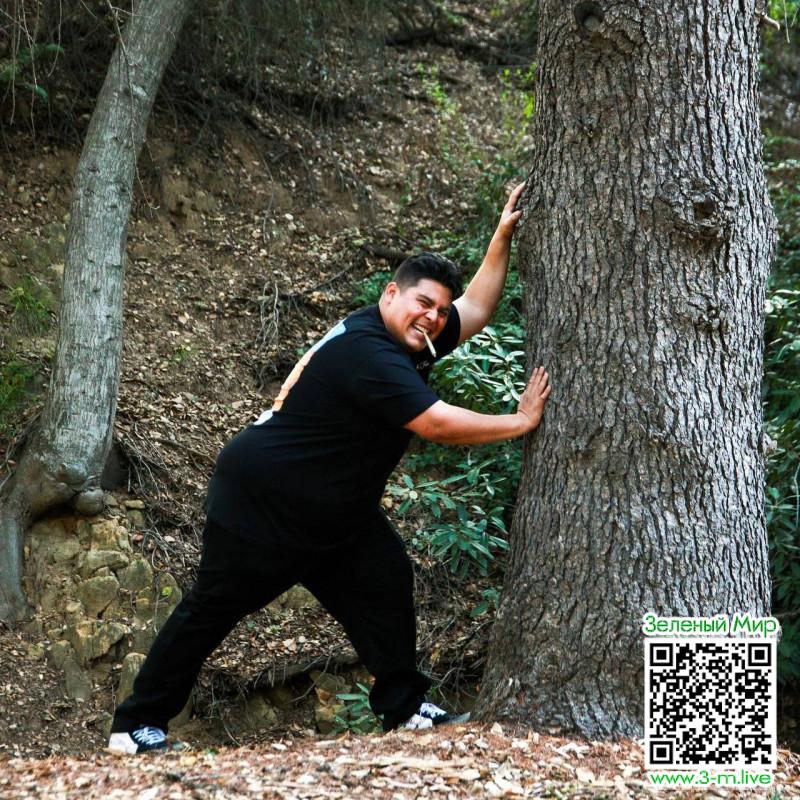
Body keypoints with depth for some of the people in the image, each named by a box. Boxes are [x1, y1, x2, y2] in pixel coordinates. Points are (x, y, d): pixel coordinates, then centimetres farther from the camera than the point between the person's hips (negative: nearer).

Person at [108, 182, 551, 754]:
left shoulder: (414, 341, 2)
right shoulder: (368, 352, -28)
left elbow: (477, 308, 13)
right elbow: (437, 424, -31)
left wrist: (503, 236, 1)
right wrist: (522, 421, -22)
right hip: (262, 499, -10)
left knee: (386, 582, 2)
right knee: (214, 608, -2)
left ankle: (405, 709, 10)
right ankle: (136, 726, 7)